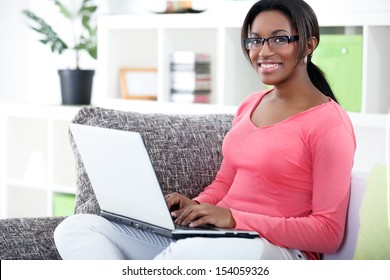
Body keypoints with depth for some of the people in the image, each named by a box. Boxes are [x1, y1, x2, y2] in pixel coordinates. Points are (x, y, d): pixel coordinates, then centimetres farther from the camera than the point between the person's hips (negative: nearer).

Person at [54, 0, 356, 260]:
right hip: (212, 238, 8)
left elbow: (328, 233, -11)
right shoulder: (250, 106, 17)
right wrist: (196, 206, 1)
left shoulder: (330, 124, -7)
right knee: (77, 228, -11)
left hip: (279, 251, -8)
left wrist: (234, 218, -17)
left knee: (186, 254, -43)